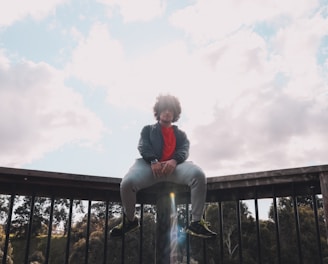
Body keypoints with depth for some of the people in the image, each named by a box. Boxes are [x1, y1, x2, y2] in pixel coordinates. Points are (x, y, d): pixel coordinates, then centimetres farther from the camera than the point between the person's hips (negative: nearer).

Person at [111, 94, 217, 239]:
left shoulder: (180, 134, 32)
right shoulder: (148, 129, 28)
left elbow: (184, 150, 11)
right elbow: (143, 146, 7)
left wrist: (174, 160, -15)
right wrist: (153, 161, -16)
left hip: (174, 165, 1)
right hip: (151, 164, -1)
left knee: (199, 175, -32)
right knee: (127, 182, -32)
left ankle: (196, 222, -24)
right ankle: (130, 220, -2)